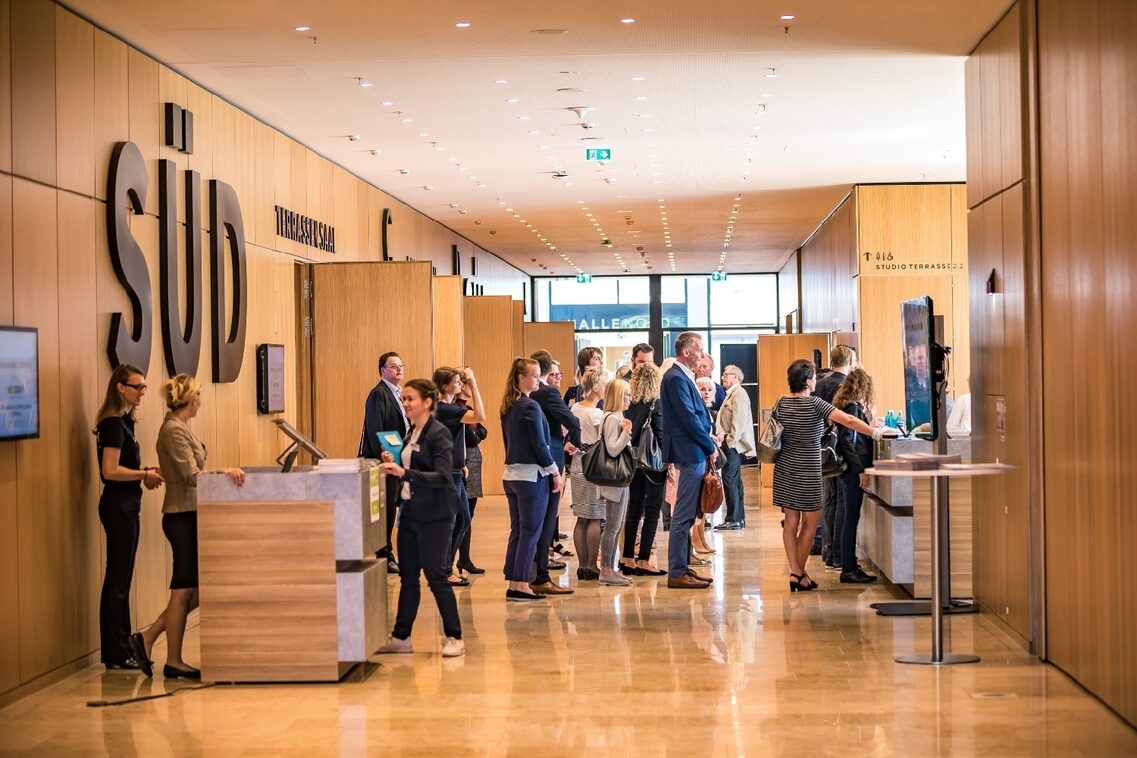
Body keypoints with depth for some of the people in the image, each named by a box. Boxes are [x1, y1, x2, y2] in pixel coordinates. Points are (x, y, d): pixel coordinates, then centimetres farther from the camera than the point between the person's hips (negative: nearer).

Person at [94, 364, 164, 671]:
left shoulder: (123, 421, 14)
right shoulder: (114, 424, -15)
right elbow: (110, 471, -22)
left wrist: (144, 473, 4)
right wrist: (145, 475, -14)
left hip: (126, 505, 10)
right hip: (118, 505, -10)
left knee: (120, 579, 14)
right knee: (117, 580, -4)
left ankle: (122, 649, 21)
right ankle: (115, 654, 2)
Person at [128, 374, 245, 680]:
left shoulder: (180, 428, 15)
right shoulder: (174, 430, -15)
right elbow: (191, 475, -22)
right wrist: (224, 472, -30)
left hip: (188, 516, 10)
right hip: (181, 517, -10)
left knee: (196, 589, 12)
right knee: (183, 589, -1)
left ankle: (146, 638, 16)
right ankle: (173, 662, 8)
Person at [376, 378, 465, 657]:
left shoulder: (439, 434, -13)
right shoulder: (411, 434, 12)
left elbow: (442, 477, -22)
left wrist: (404, 472, -29)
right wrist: (392, 467, 3)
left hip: (434, 516, -8)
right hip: (410, 512, 8)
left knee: (437, 576, -4)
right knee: (407, 576, 11)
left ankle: (454, 638, 6)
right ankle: (401, 637, 17)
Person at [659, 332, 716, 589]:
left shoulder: (683, 377, 16)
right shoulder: (676, 378, -15)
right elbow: (689, 418, -19)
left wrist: (708, 442, 8)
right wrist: (710, 446, -11)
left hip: (694, 453, 11)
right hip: (691, 453, -11)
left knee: (686, 515, 14)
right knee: (683, 515, -7)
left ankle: (682, 567, 20)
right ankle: (677, 573, -4)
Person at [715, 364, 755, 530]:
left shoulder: (739, 393, -11)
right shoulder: (732, 394, 20)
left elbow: (739, 421, -19)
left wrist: (731, 441, -19)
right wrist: (724, 436, 14)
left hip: (734, 444, -10)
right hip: (732, 443, 10)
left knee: (729, 479, -11)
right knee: (735, 481, 11)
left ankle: (733, 519, -11)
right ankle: (739, 518, 15)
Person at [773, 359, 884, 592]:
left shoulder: (781, 403, 3)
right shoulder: (814, 404, -14)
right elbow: (848, 420, -20)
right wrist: (874, 432, -10)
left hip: (785, 468, 6)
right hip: (807, 471, -6)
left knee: (791, 521, 8)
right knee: (810, 522, 5)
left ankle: (795, 571, 7)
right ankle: (799, 574, 6)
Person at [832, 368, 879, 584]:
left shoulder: (851, 405, 14)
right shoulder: (853, 407, -15)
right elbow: (847, 442, -20)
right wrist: (861, 470, -19)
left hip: (850, 469, 10)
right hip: (853, 469, -10)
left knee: (851, 519, 13)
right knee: (852, 519, -6)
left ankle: (851, 565, 19)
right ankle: (848, 570, -3)